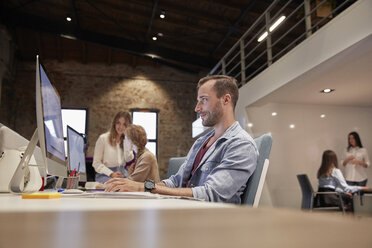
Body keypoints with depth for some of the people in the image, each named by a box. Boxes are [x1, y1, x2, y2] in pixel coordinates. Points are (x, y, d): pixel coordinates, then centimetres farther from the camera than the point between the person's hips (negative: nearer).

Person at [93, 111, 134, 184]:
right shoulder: (103, 138, 1)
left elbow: (129, 160, -2)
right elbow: (96, 163, -4)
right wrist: (111, 174, -16)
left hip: (122, 174, 4)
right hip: (104, 175, -4)